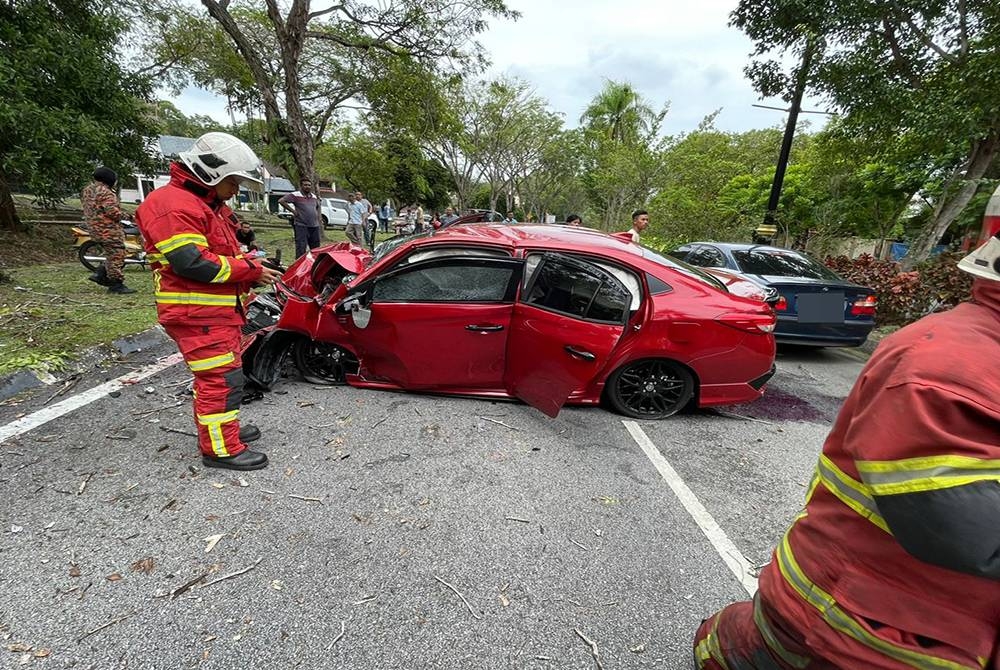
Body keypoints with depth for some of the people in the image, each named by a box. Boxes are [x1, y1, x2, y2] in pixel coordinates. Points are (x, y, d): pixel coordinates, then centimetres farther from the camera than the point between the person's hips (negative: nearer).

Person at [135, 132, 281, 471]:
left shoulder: (210, 205, 19)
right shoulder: (172, 205, -15)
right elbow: (192, 262, -25)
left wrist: (252, 268, 2)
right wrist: (250, 269, -20)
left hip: (219, 310, 11)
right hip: (197, 314, -11)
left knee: (213, 375, 21)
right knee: (222, 378, -8)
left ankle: (215, 428, 37)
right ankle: (221, 449, 3)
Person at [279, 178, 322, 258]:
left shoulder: (314, 196, 14)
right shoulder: (295, 195, -5)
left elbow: (318, 206, 33)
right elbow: (281, 201, -9)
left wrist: (319, 216, 16)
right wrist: (292, 210, -10)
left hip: (314, 226, 6)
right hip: (301, 225, -6)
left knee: (316, 248, 11)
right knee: (301, 249, -7)